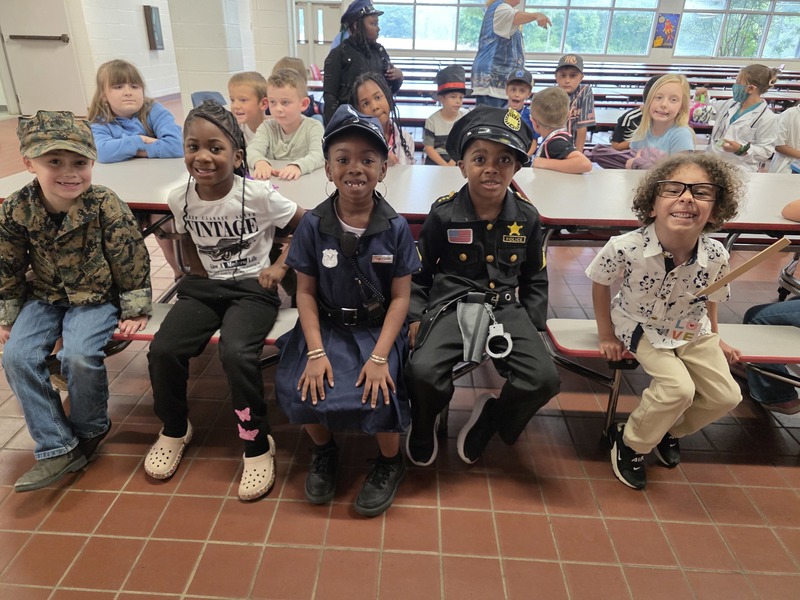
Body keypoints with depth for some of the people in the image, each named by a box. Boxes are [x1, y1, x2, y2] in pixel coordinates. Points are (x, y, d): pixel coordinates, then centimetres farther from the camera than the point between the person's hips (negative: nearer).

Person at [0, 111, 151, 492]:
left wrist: (135, 310, -10)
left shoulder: (107, 207, -21)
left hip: (97, 296, -4)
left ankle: (89, 429, 7)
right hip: (44, 296, 4)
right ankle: (57, 448, -3)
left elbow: (132, 263, -11)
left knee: (79, 356, -24)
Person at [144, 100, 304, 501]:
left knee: (236, 354, -30)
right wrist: (198, 271, 5)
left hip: (252, 288, -4)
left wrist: (281, 266, -8)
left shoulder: (258, 195, -15)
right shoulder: (179, 198, -1)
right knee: (163, 351, -16)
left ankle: (257, 445, -7)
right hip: (204, 286, 5)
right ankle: (174, 429, 14)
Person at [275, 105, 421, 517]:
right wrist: (315, 351, -13)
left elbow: (400, 296, -6)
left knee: (376, 395, -24)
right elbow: (306, 291, -1)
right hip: (326, 326, 2)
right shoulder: (313, 225, -4)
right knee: (301, 391, -20)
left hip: (379, 328, -1)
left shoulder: (395, 228, -7)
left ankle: (390, 461, 12)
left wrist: (380, 356, -16)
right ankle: (324, 450, 15)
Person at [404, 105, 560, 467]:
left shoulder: (526, 217, 3)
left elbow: (535, 278, 15)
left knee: (544, 379, -19)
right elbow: (419, 271, 6)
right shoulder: (444, 213, -4)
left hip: (506, 307, 3)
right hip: (451, 304, -2)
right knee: (422, 370, -28)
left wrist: (532, 326, 5)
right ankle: (424, 423, 10)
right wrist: (415, 316, -4)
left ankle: (490, 418, 13)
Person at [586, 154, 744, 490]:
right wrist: (606, 336, -8)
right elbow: (600, 283, -13)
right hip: (640, 329, -4)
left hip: (692, 332, 5)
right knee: (679, 388, -22)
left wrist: (714, 338, 12)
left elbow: (709, 300, 0)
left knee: (726, 396, 1)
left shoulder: (716, 257, -21)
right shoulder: (625, 248, -31)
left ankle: (669, 430, 30)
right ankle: (629, 442, 5)